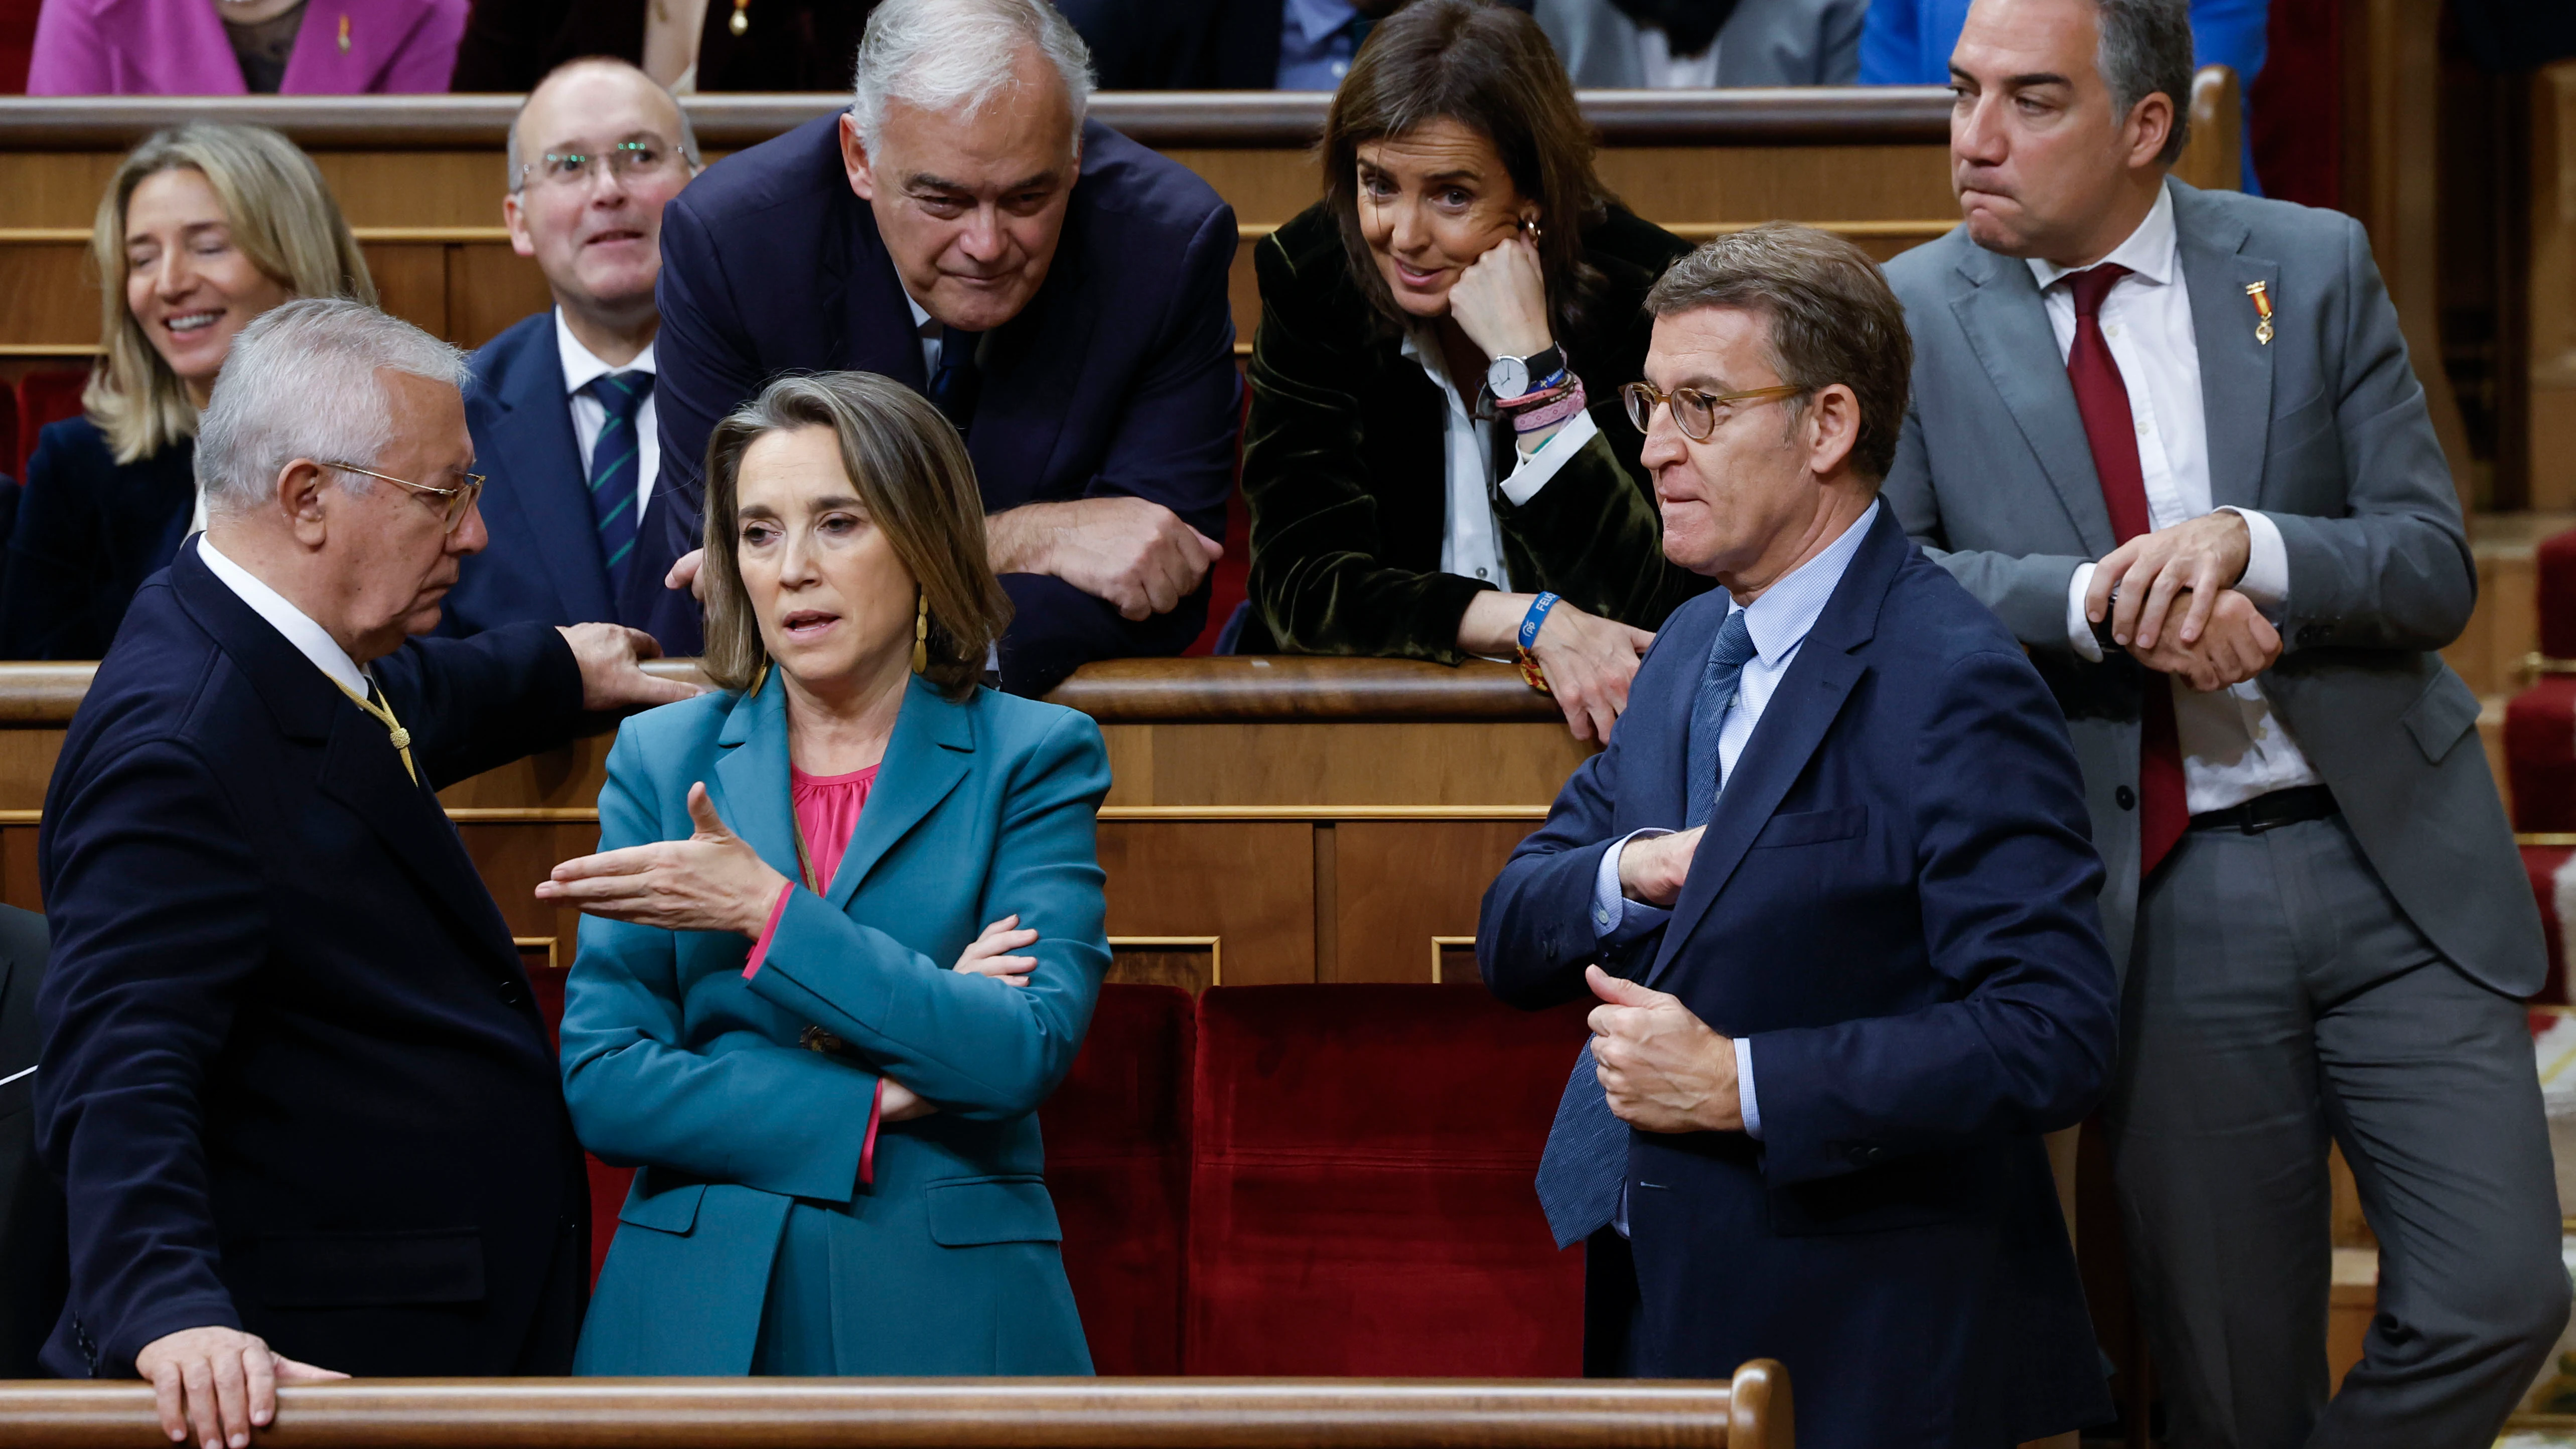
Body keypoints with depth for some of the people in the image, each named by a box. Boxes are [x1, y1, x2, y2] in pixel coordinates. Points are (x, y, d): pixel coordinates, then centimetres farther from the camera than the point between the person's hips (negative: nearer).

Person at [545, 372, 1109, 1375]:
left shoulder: (1032, 758, 1)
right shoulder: (663, 758, 6)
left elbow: (1030, 1053, -13)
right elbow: (600, 1085, -2)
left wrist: (768, 912, -15)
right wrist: (882, 1098, -10)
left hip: (945, 1318, -1)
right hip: (699, 1318, 2)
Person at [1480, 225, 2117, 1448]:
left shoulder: (1951, 686, -16)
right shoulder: (1692, 650, 13)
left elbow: (2051, 1039, -24)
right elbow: (1511, 941, 15)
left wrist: (1741, 1084, -22)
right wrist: (1630, 875, -8)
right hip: (1663, 1318, 8)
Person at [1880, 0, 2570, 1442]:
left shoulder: (2313, 268, 2)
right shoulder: (1915, 318, 1)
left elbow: (2435, 570, -1)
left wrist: (2245, 545, -20)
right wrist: (2100, 601, -23)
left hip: (2390, 858, 1)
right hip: (2161, 912, 0)